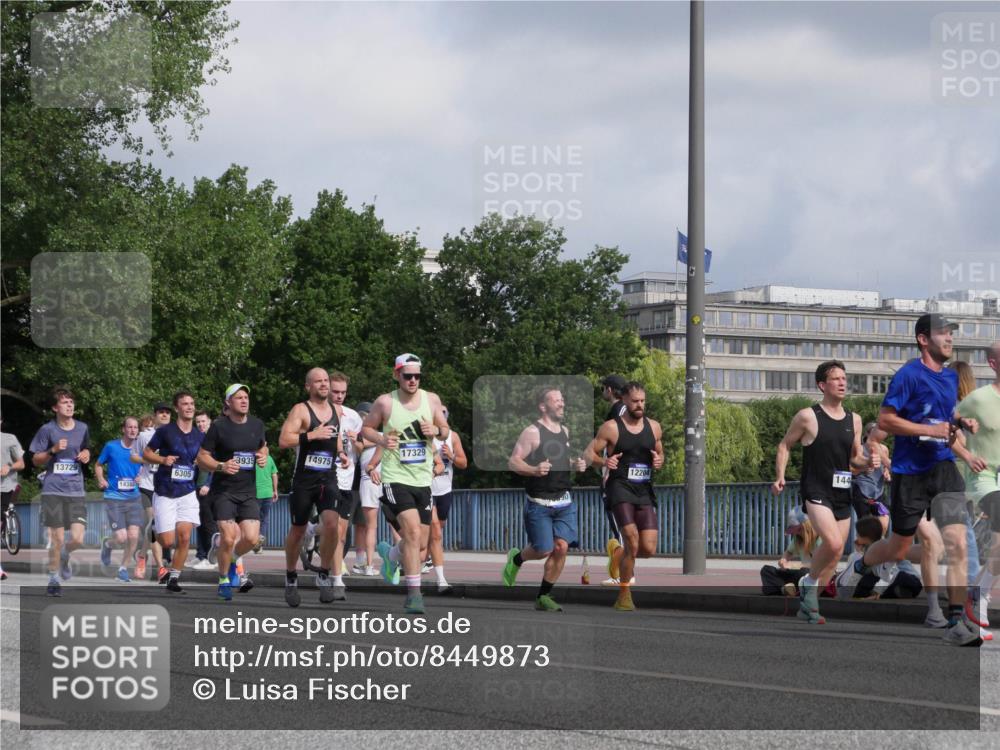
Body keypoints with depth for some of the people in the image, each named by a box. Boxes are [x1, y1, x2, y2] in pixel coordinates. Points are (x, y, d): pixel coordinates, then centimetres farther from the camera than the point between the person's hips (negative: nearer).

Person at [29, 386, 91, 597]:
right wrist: (53, 450, -13)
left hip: (76, 491, 3)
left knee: (77, 539, -8)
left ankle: (64, 557, 27)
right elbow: (36, 460, 4)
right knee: (57, 539, -4)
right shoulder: (47, 430, -2)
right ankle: (53, 579, 14)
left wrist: (86, 455, 1)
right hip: (53, 490, -2)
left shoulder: (82, 428, 8)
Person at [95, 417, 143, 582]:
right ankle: (107, 544, 26)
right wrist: (101, 479, -8)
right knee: (121, 538, -12)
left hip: (134, 497, 3)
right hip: (114, 498, -3)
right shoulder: (111, 447, -2)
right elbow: (98, 465, 9)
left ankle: (123, 568, 12)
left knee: (134, 535, -9)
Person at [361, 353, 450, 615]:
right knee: (413, 533, -21)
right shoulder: (385, 402, -5)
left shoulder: (431, 400, 4)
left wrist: (436, 430, -9)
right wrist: (382, 439, -14)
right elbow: (366, 428, 7)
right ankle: (413, 593, -15)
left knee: (420, 543, 9)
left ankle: (390, 554, 43)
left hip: (423, 479, 5)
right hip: (395, 478, -5)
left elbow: (445, 431, 15)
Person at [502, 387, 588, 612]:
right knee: (544, 550, -5)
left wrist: (576, 464, 8)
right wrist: (534, 470, -29)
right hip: (539, 502, -6)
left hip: (564, 502, 6)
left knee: (561, 547, -6)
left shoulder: (564, 431, 13)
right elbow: (512, 462, -12)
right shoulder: (532, 432, -9)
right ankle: (516, 558, 29)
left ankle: (544, 596, 7)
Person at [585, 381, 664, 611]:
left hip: (645, 491, 4)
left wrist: (659, 461, 0)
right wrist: (604, 461, -20)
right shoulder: (611, 428, -2)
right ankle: (624, 596, -5)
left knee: (649, 549, -6)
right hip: (620, 488, -4)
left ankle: (619, 554, 29)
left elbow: (659, 453, 24)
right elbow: (589, 453, 0)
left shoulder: (654, 427, 11)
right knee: (632, 539, -19)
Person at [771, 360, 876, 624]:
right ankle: (809, 582, 0)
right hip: (815, 491, -6)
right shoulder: (808, 417, -5)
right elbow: (785, 445, 4)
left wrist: (868, 462, -2)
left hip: (842, 494, 6)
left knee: (834, 556, 8)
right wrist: (780, 476, -9)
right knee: (833, 543, -26)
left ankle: (807, 607, 22)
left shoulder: (854, 420, 10)